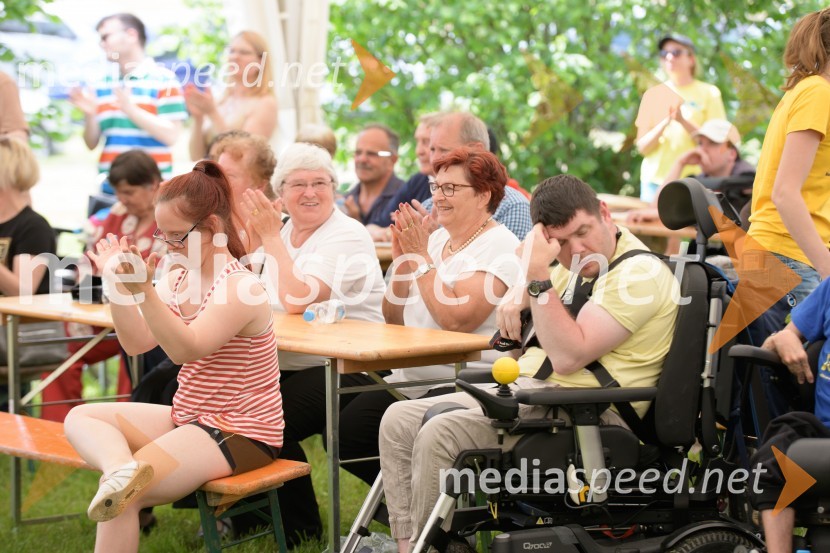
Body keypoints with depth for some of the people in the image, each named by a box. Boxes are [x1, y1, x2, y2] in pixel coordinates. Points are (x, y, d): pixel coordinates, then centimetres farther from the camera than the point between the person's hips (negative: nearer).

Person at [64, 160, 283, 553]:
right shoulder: (179, 279, 6)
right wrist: (119, 284, -7)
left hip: (240, 433, -9)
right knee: (81, 418, -3)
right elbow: (137, 343, 4)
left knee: (122, 500, -25)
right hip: (188, 418, 9)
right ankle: (120, 469, -32)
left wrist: (143, 290, -41)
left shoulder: (240, 287, -20)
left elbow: (186, 349, -31)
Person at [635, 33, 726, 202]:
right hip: (655, 178, 2)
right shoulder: (652, 94, 12)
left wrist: (683, 121, -15)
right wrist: (664, 123, -11)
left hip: (693, 179, -2)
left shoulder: (708, 93, 6)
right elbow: (642, 147, 6)